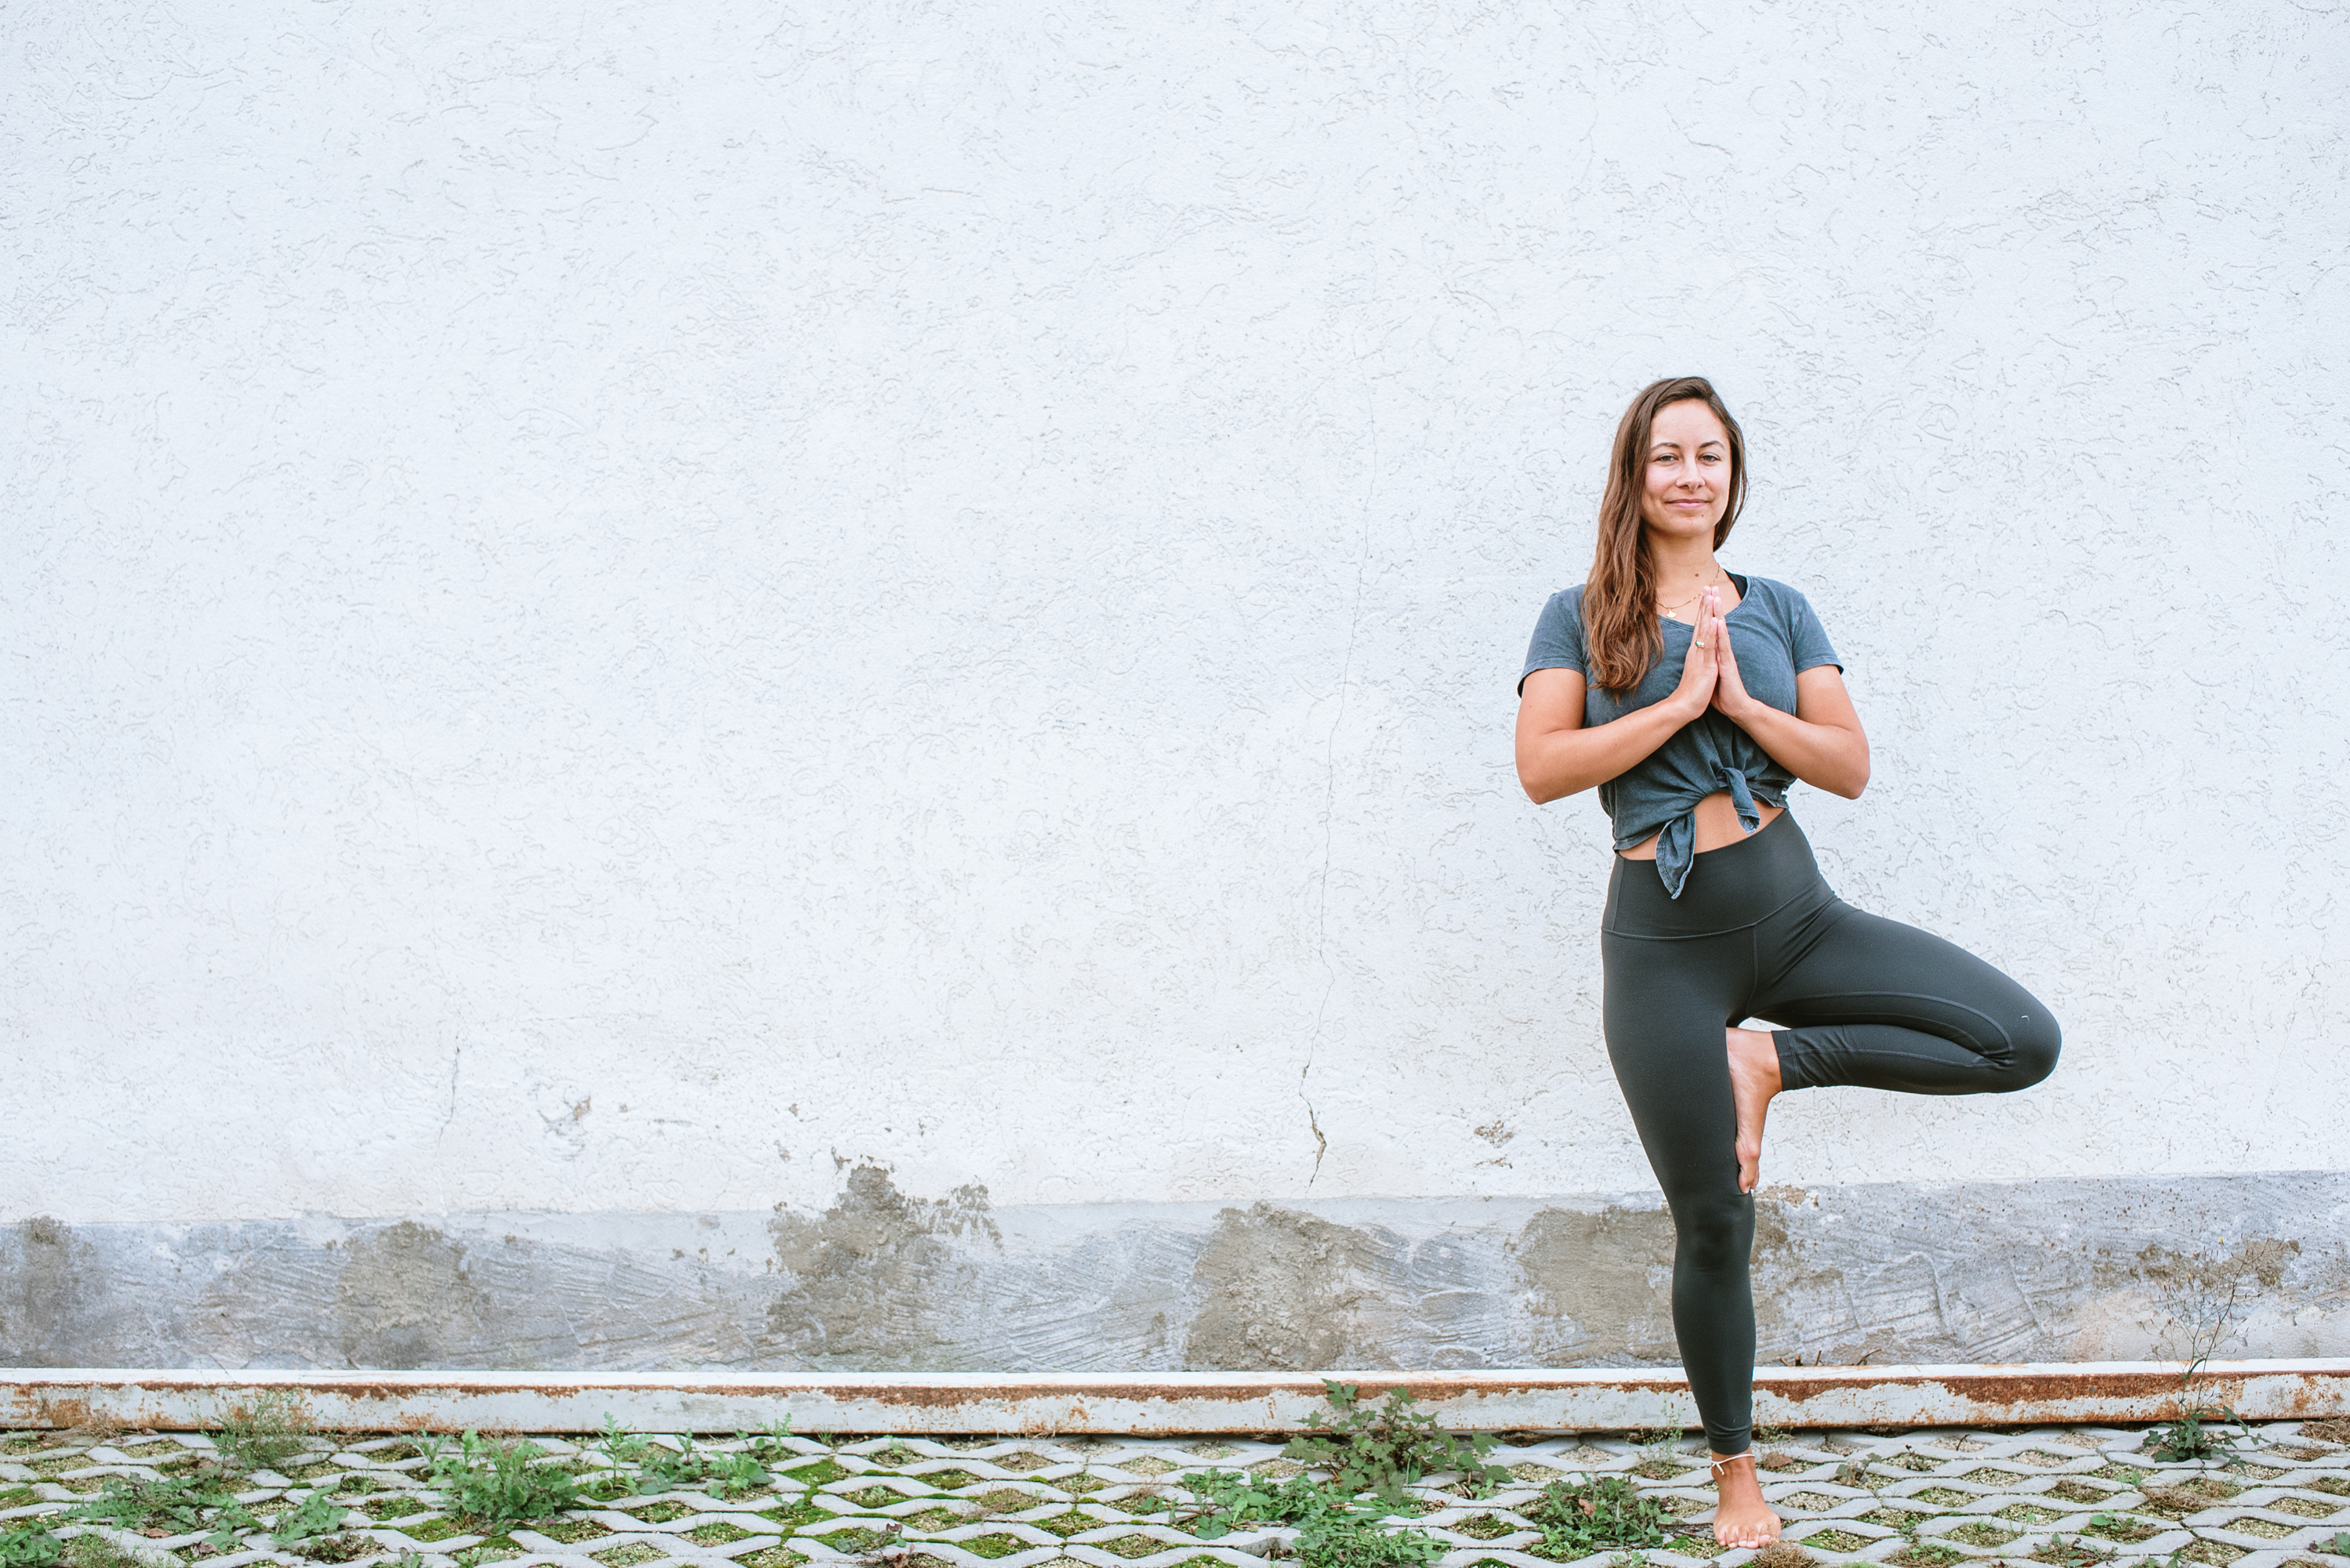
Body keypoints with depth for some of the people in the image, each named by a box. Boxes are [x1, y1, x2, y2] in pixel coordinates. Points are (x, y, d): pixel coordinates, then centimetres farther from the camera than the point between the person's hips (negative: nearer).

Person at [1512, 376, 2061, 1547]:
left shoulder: (1778, 609, 11)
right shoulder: (1580, 618, 3)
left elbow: (1850, 767, 3)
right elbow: (1541, 768, -11)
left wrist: (1739, 702, -10)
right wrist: (1679, 701, -13)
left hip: (1793, 910, 3)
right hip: (1665, 940, -3)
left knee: (2025, 1042, -15)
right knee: (1713, 1226, 2)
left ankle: (1772, 1057, -1)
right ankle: (1735, 1473, 22)